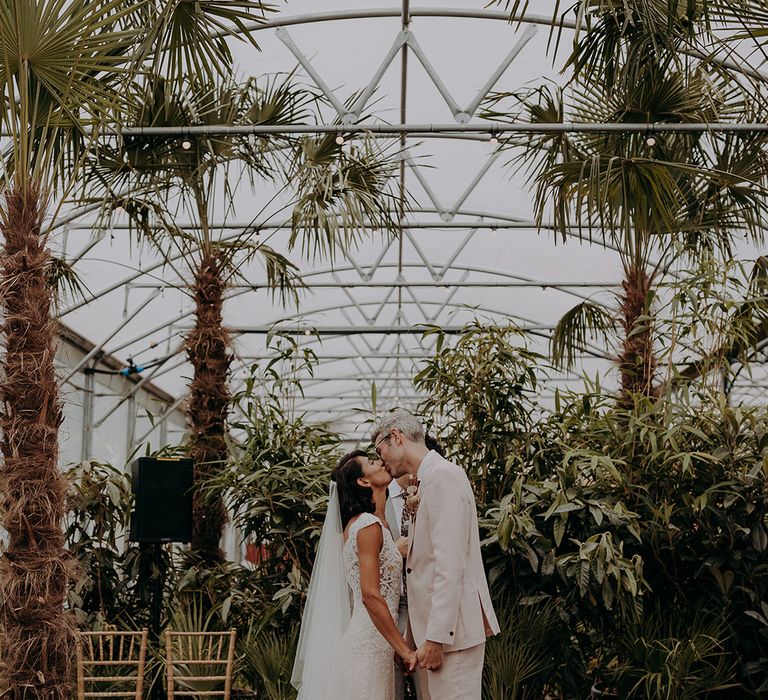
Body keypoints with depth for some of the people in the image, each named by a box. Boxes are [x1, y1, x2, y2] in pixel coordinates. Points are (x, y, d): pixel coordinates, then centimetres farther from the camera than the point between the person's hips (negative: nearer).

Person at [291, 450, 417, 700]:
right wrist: (405, 651, -19)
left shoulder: (357, 522, 15)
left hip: (374, 643, 9)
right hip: (368, 644, -9)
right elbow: (371, 595, -21)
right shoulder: (369, 525, -13)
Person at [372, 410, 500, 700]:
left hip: (449, 628, -9)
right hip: (429, 627, 9)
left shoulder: (443, 475, -12)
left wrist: (436, 638, -21)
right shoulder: (426, 481, 17)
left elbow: (450, 565, -20)